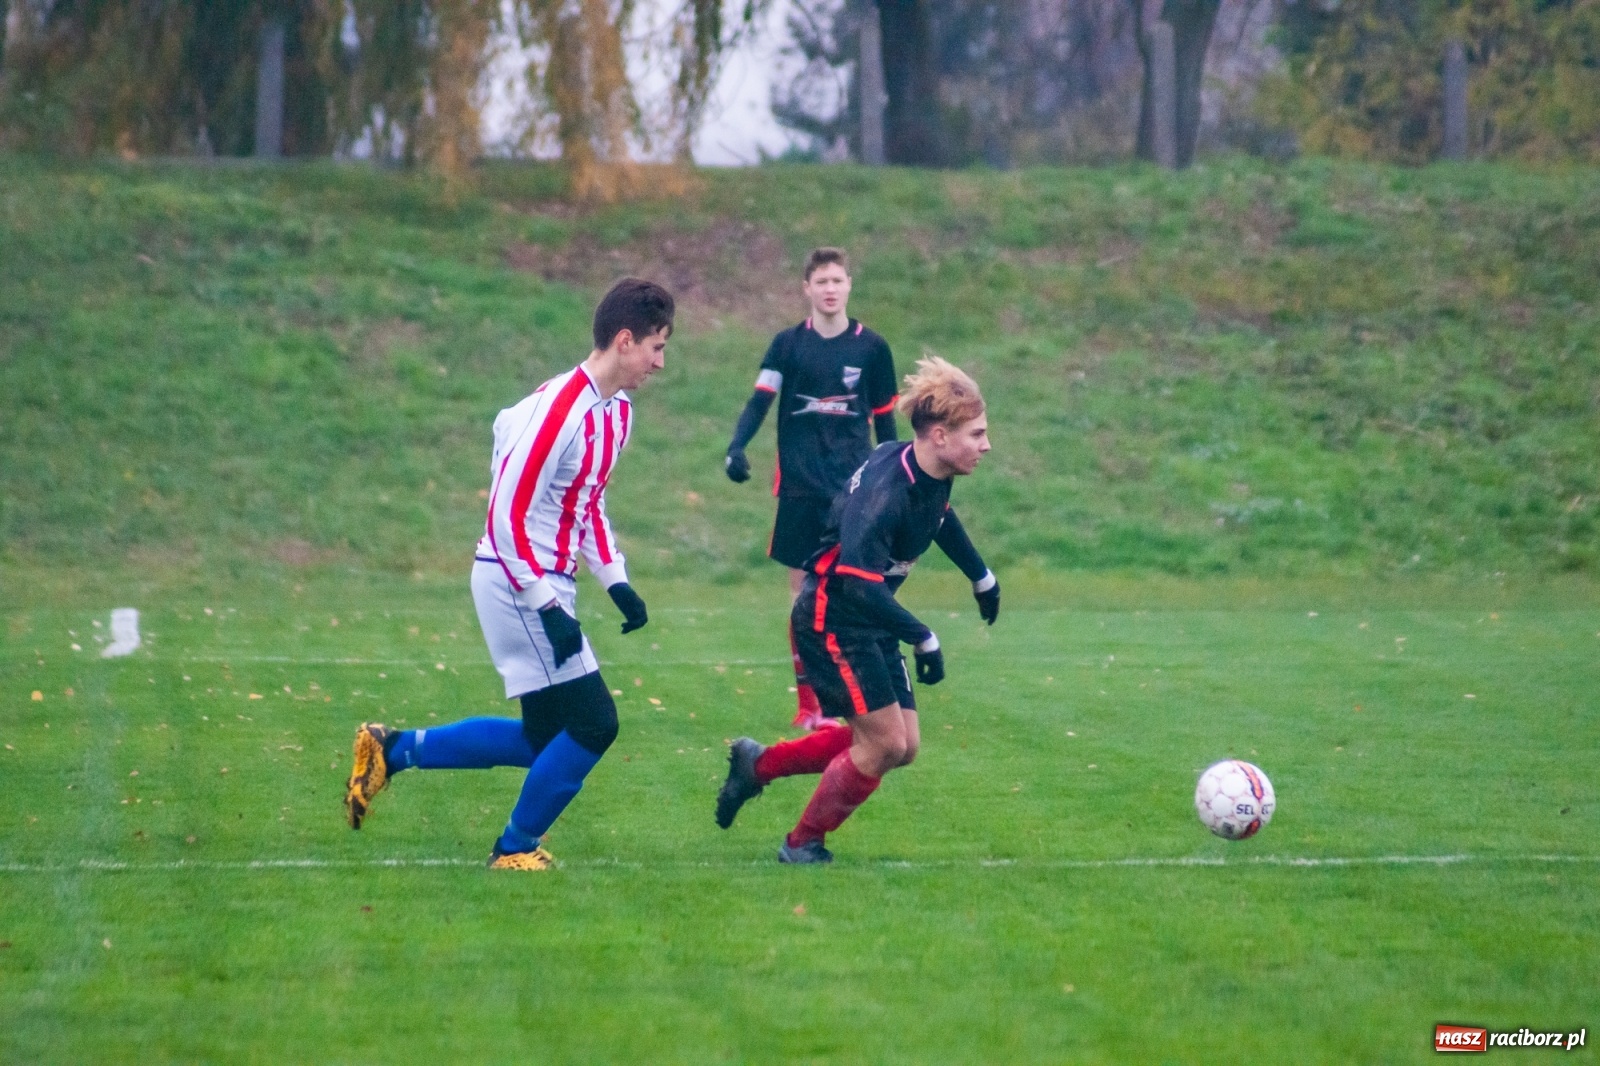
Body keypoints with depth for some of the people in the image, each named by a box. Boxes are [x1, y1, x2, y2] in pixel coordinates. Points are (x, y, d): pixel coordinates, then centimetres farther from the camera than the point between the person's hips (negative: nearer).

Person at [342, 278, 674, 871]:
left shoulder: (617, 412, 9)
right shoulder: (561, 409, -21)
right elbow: (507, 516, -22)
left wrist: (616, 582, 10)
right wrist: (549, 609, -23)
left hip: (547, 587, 10)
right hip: (517, 585, -10)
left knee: (544, 741, 12)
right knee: (593, 721, -9)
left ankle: (392, 750, 21)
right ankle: (516, 850, 7)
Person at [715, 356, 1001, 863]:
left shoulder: (934, 473, -2)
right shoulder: (884, 489, -30)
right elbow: (858, 583, -36)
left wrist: (981, 576, 30)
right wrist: (923, 639, -36)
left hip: (872, 623, 9)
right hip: (832, 619, -9)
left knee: (902, 745, 7)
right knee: (885, 742, -10)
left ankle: (758, 764, 21)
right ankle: (803, 843, 10)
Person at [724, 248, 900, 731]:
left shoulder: (871, 347, 4)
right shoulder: (788, 344, 3)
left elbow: (885, 419, 11)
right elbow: (760, 400, -4)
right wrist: (736, 448, -22)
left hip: (853, 489, -1)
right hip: (800, 488, 1)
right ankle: (807, 705, 10)